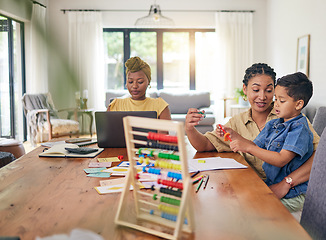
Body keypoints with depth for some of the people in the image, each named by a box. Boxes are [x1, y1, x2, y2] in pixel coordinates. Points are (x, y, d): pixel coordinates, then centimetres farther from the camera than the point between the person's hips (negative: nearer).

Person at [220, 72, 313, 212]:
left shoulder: (299, 128, -15)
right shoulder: (272, 124, 11)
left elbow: (281, 160, -24)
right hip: (270, 184, 8)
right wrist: (234, 136, 0)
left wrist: (248, 147, -27)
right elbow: (256, 147, 14)